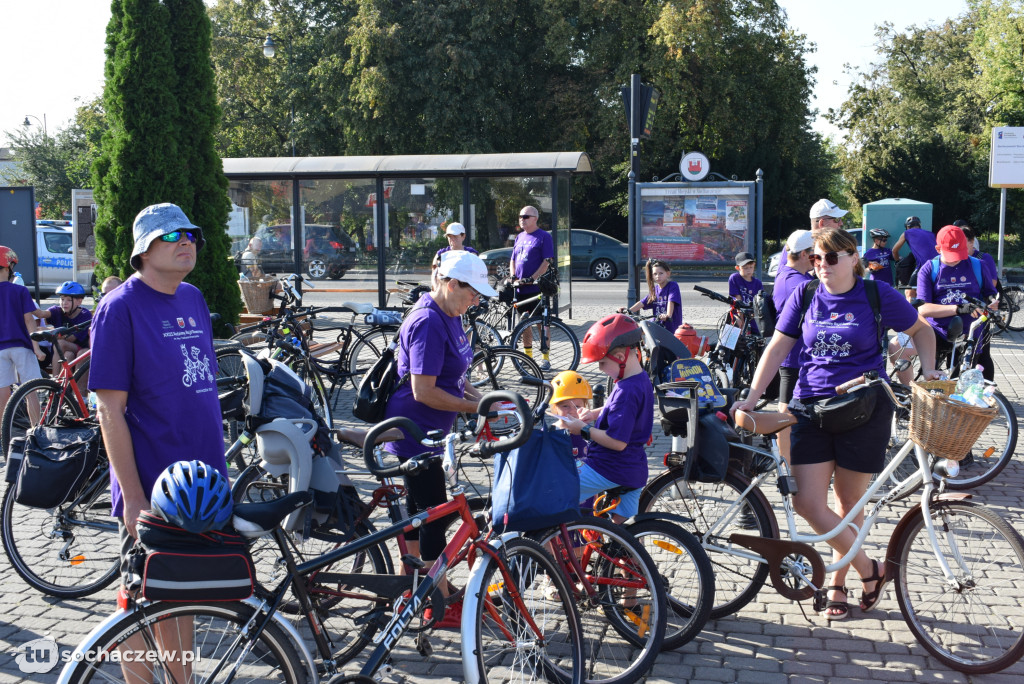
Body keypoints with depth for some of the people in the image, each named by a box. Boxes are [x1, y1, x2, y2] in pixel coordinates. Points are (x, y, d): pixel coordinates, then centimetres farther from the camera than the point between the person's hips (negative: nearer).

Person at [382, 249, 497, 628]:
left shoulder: (448, 317, 8)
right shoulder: (428, 324, -24)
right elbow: (423, 391, -26)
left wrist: (471, 393, 6)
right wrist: (471, 407, -18)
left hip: (425, 433, 10)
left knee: (418, 510, 18)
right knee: (433, 514, -3)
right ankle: (441, 607, 7)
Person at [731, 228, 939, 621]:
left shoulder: (877, 295, -2)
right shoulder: (805, 296, 4)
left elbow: (920, 330, 12)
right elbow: (778, 347, 5)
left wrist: (929, 370, -4)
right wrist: (751, 398, -2)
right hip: (811, 408, 2)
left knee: (849, 504, 6)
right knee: (807, 503, -8)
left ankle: (837, 584, 26)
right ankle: (870, 570, 11)